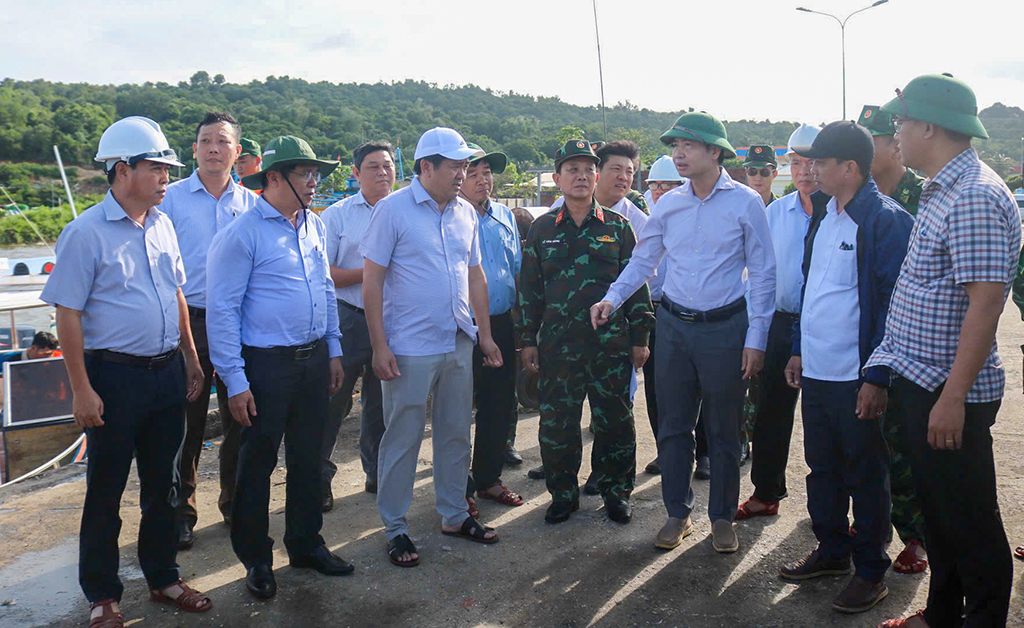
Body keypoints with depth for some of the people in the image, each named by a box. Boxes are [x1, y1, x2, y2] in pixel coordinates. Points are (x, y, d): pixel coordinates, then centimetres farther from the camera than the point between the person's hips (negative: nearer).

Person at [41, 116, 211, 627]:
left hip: (167, 373, 6)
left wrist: (190, 359, 16)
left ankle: (162, 577, 32)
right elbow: (68, 314, -12)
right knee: (105, 490, 8)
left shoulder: (161, 224, 7)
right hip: (115, 376, -6)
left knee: (162, 483, 16)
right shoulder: (86, 232, -12)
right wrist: (82, 389, -15)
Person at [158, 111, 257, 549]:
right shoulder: (172, 199, 1)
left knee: (240, 418, 9)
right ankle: (181, 513, 19)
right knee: (187, 421, 3)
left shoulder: (251, 204, 8)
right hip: (188, 322, -2)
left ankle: (235, 504, 25)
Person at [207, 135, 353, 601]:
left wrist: (333, 352, 15)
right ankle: (256, 558, 24)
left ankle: (305, 544, 33)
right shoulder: (242, 234, -12)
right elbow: (222, 310, -13)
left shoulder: (316, 226, 9)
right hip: (266, 365, -6)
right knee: (258, 462, 7)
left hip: (314, 361, 6)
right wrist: (234, 381, -15)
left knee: (308, 457, 16)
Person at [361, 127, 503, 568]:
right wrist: (380, 346, -14)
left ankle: (454, 515, 31)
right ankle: (395, 529, 18)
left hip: (459, 344, 6)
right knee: (402, 439, 4)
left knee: (456, 432, 15)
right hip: (409, 347, -6)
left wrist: (484, 333, 13)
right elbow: (372, 280, -10)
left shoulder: (466, 213, 9)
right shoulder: (393, 209, -8)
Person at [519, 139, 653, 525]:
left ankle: (616, 491, 24)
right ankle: (563, 493, 23)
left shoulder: (617, 227, 5)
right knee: (556, 421, 6)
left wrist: (639, 338, 2)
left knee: (615, 420, 6)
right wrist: (528, 339, 6)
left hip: (611, 343, -1)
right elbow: (529, 288, 10)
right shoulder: (542, 229, 7)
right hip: (557, 344, 1)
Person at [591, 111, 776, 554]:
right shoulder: (668, 204, 5)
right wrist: (612, 298, -6)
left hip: (724, 327, -3)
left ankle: (722, 517, 24)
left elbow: (761, 273, -3)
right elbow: (643, 260, 11)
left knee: (723, 430, 8)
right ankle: (678, 514, 24)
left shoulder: (746, 202, -5)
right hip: (673, 325, 3)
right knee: (672, 425, 9)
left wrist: (756, 337, -7)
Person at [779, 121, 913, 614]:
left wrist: (878, 377, -18)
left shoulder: (885, 219, -14)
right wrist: (799, 349, 17)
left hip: (857, 378, -7)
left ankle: (871, 571, 23)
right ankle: (832, 552, 35)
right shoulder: (823, 213, 10)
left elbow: (895, 302, -15)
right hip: (816, 371, 7)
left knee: (866, 476, 7)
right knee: (823, 467, 18)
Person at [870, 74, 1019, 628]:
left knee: (969, 521, 5)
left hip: (949, 393, -10)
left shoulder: (973, 198, -19)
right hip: (921, 382, 10)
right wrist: (886, 376, 19)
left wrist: (953, 397, -24)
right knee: (936, 508, 20)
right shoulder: (942, 191, 12)